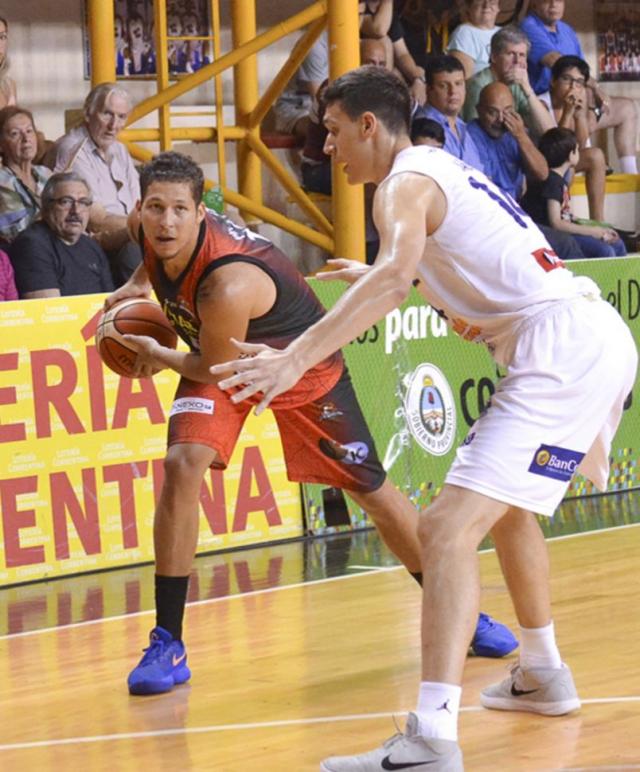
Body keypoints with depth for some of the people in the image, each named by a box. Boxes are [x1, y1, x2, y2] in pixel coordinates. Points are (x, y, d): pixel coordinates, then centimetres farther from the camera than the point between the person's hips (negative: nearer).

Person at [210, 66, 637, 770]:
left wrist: (296, 357, -36)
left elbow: (396, 274, -28)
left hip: (563, 351, -10)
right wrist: (377, 278, 55)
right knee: (504, 506, 32)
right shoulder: (444, 169, 23)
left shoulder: (405, 183, -6)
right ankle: (543, 675, 45)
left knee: (446, 529, -18)